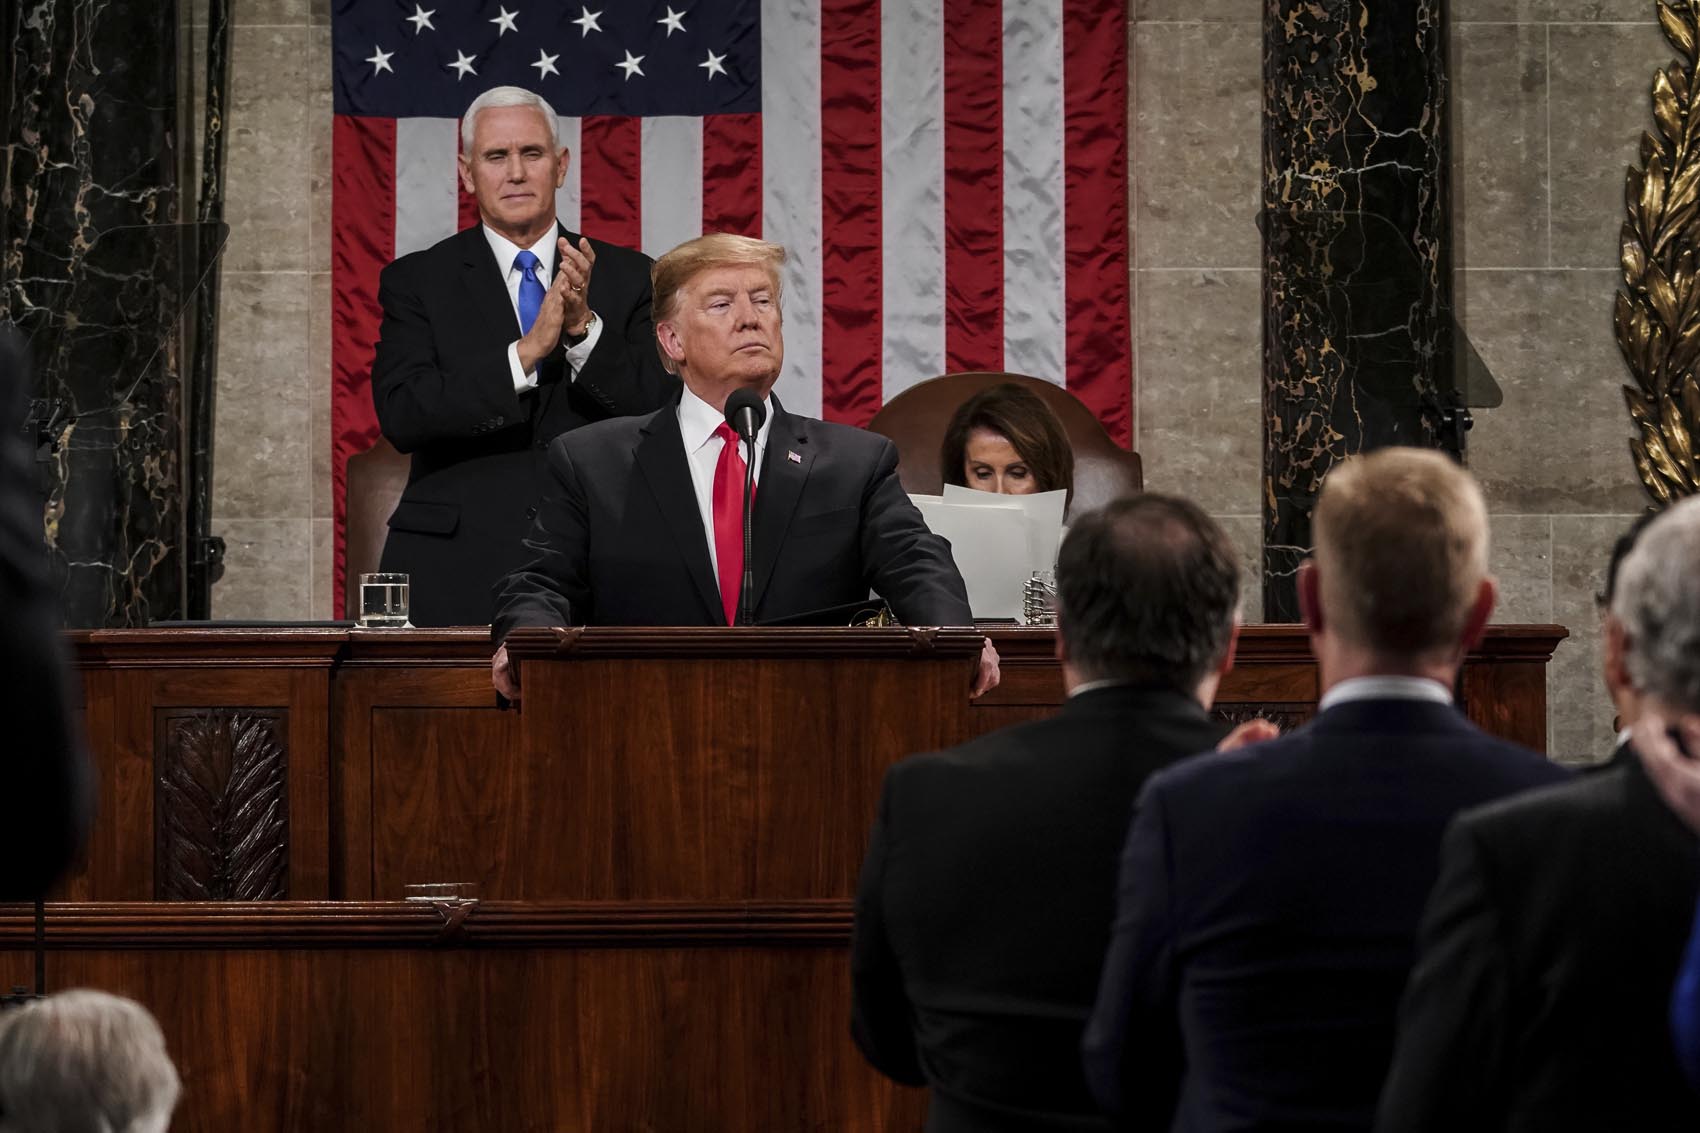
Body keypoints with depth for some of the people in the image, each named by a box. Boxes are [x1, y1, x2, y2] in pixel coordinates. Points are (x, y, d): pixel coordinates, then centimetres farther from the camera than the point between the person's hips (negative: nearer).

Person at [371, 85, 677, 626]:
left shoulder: (628, 277, 8)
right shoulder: (416, 281, 5)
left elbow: (663, 412, -1)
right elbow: (401, 416, -9)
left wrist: (585, 327, -16)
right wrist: (526, 352, -18)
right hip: (455, 576, -1)